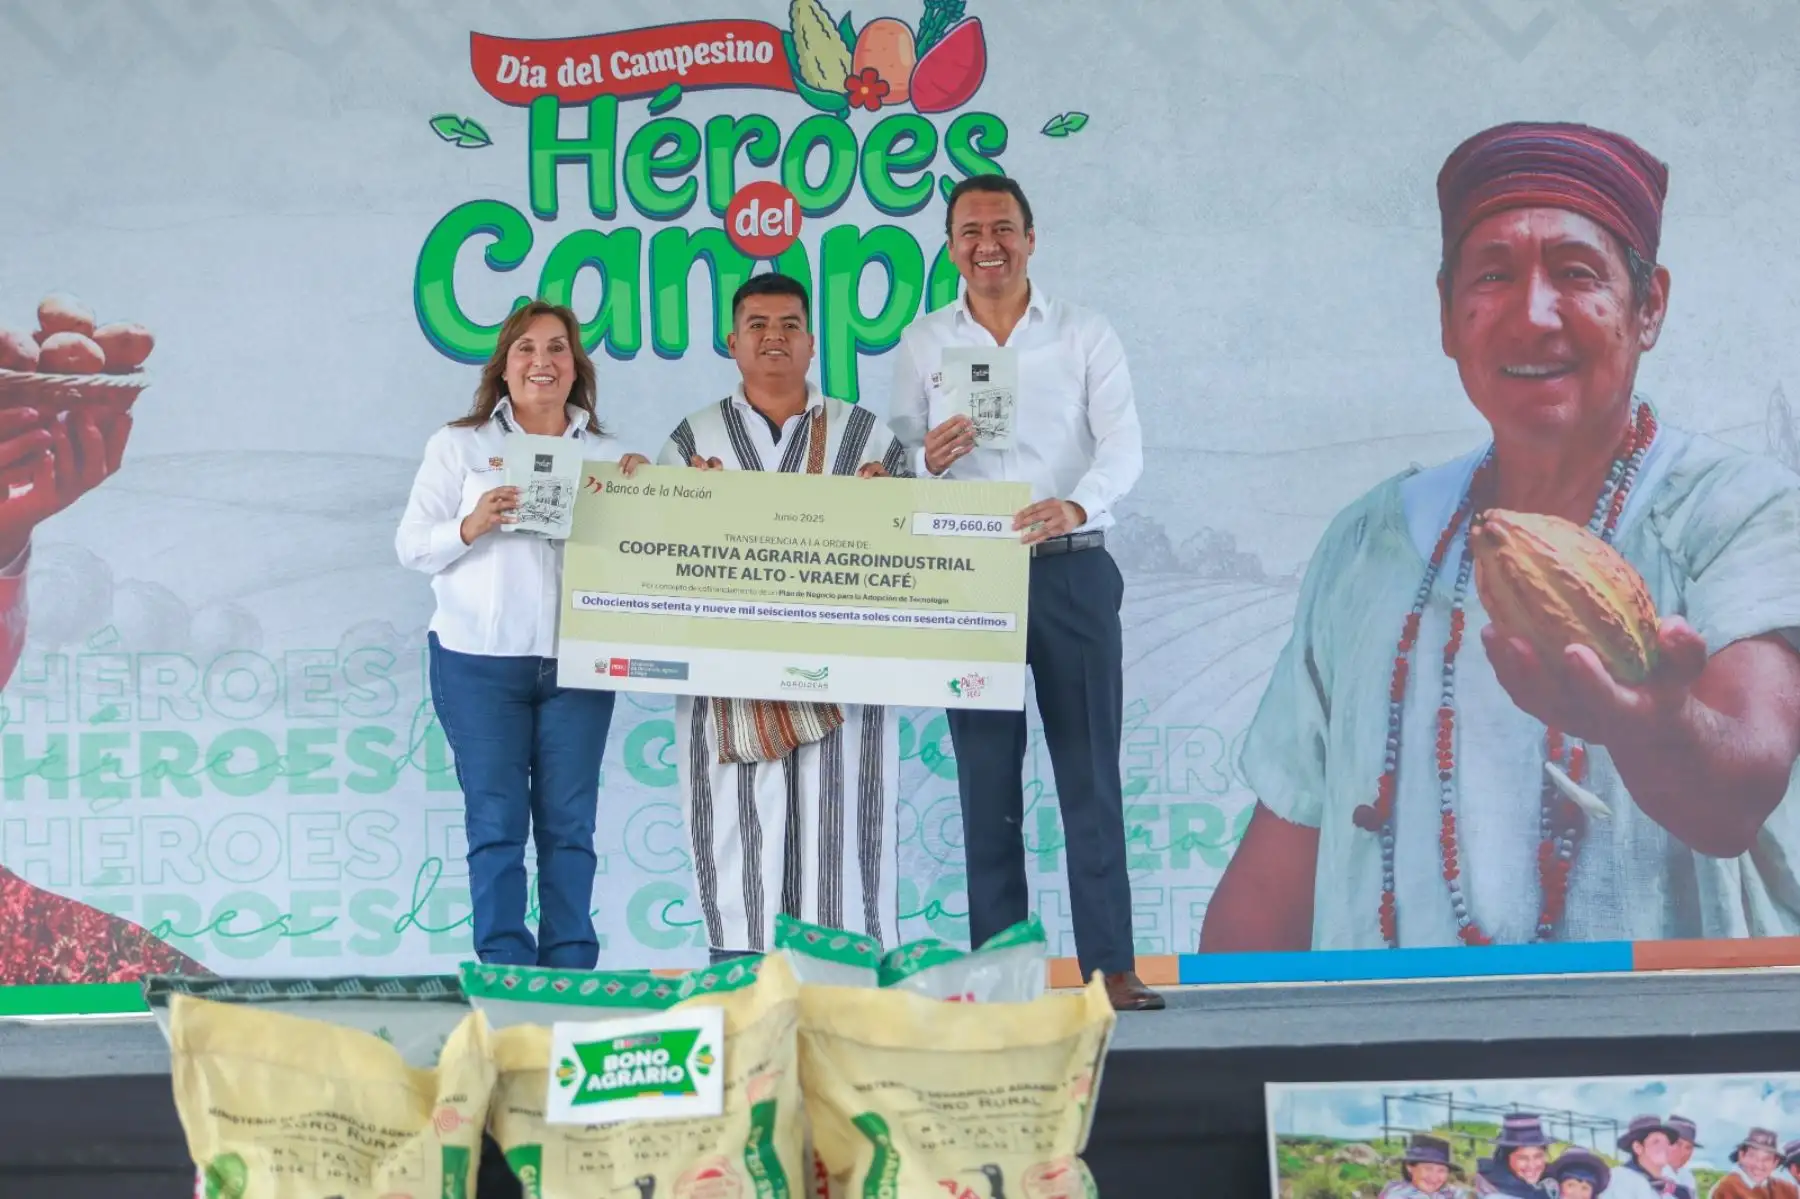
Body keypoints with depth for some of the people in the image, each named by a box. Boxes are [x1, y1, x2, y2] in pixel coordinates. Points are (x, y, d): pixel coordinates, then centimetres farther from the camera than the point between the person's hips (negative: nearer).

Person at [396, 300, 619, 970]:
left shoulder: (606, 455, 13)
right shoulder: (460, 445, 7)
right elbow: (411, 545, 2)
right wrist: (470, 527, -16)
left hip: (578, 662, 2)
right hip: (480, 662, -2)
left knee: (569, 823, 4)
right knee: (496, 822, -1)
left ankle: (571, 977, 11)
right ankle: (506, 978, 5)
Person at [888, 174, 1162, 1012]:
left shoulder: (1085, 335, 6)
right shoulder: (921, 344, 11)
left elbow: (1122, 445, -7)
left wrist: (1076, 508, -27)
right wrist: (927, 460, -16)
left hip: (1071, 568, -1)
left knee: (1091, 771, -2)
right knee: (985, 776, 3)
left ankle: (1111, 965, 0)